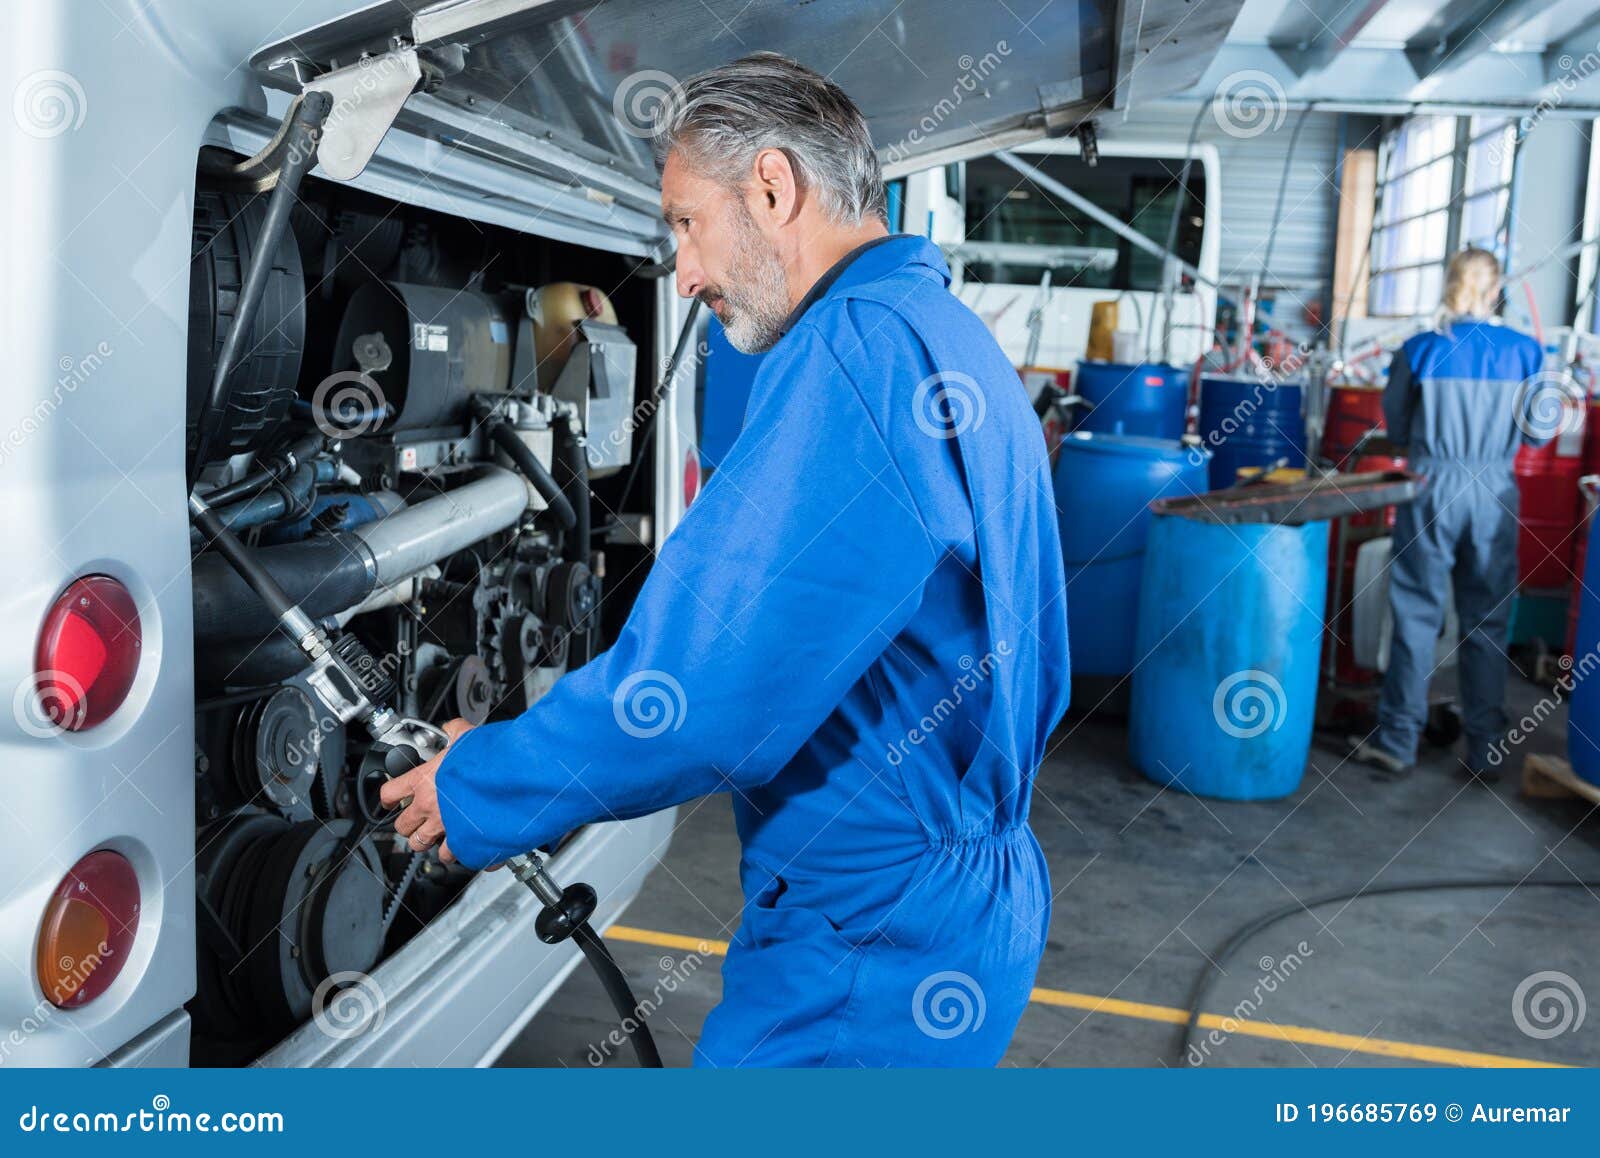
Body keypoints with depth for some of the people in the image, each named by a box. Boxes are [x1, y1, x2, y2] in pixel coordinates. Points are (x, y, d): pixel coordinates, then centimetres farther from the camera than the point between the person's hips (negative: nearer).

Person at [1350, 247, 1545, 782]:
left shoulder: (1419, 350, -5)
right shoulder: (1524, 352, -3)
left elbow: (1396, 428, 4)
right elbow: (1535, 434, 4)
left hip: (1432, 489, -1)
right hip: (1495, 493, 1)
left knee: (1417, 615, 6)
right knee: (1487, 622, 10)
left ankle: (1397, 741, 11)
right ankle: (1484, 751, 17)